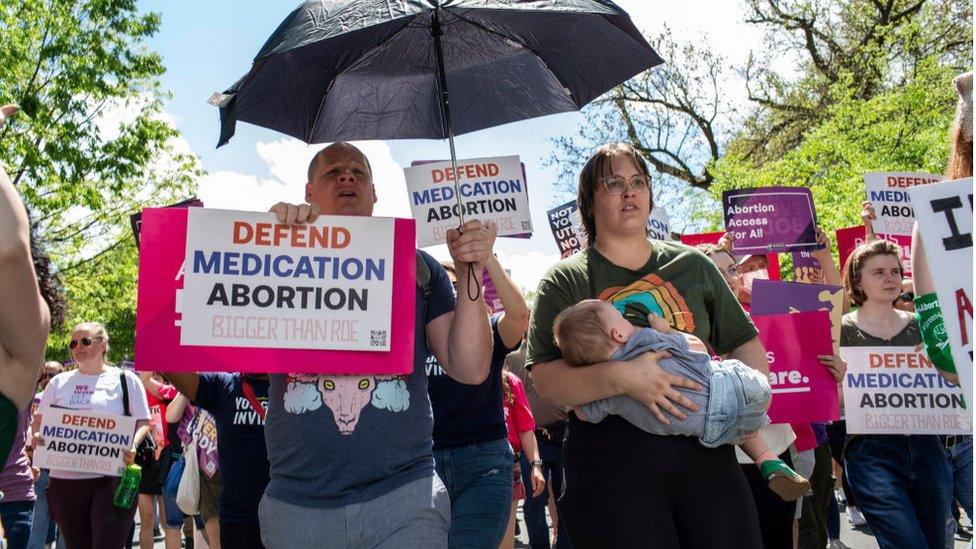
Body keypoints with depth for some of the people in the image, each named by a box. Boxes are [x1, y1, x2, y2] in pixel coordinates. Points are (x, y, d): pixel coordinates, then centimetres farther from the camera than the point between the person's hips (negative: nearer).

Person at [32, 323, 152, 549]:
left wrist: (132, 446, -15)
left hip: (111, 479, -4)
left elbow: (143, 421, 3)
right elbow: (40, 422, 17)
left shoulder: (125, 379, 5)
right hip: (65, 479, 4)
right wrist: (36, 436, -6)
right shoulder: (59, 382, 15)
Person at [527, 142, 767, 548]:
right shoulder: (565, 281, 3)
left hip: (705, 454, 3)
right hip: (610, 466, -3)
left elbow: (746, 344, 17)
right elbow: (545, 379, -8)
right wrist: (622, 377, -24)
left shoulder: (693, 266, 14)